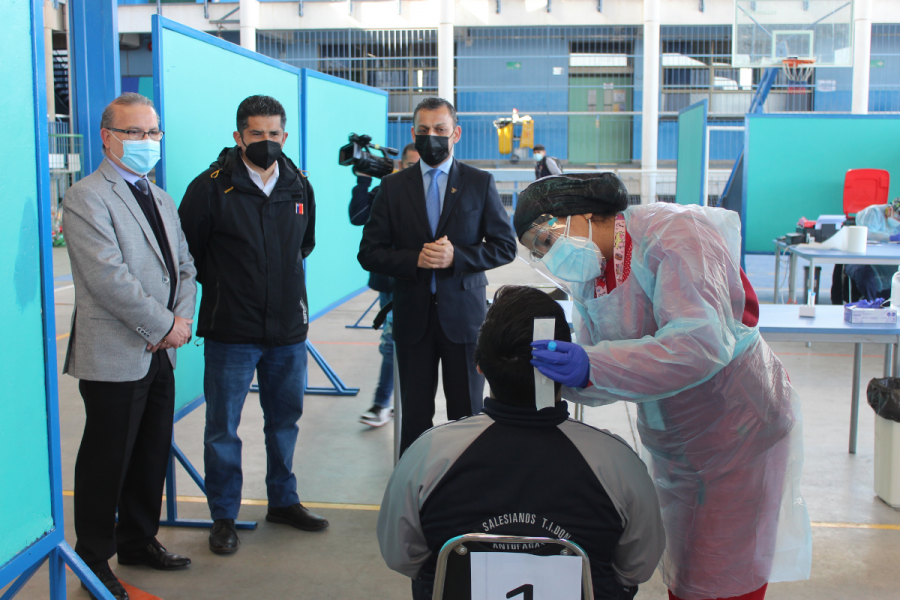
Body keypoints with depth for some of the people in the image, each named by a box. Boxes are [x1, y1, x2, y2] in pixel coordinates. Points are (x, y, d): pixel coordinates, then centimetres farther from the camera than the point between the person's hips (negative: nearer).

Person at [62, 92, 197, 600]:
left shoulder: (161, 199, 16)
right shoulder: (87, 198, -11)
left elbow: (184, 265, 16)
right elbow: (109, 277, -20)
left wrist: (183, 318, -1)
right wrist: (163, 326, -15)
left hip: (160, 353, 8)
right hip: (115, 357, -8)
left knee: (153, 457, 17)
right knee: (106, 463, 4)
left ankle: (140, 541, 34)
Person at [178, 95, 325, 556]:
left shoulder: (298, 187, 6)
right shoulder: (211, 187, -8)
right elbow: (186, 249, 0)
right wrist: (220, 285, 4)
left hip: (288, 328, 4)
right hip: (231, 331, -4)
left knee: (285, 419, 15)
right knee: (222, 427, 4)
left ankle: (283, 501, 31)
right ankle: (224, 516, 19)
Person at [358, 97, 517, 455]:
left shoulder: (480, 183, 4)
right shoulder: (393, 187, 6)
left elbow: (505, 246, 2)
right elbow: (369, 254, 3)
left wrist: (456, 256, -14)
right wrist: (415, 259, -15)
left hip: (464, 314, -1)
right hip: (412, 316, 1)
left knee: (467, 417, 6)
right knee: (414, 415, 8)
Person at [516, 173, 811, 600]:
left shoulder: (674, 234, -22)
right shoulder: (588, 277, 3)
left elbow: (703, 341, -36)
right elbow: (595, 364, 0)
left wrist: (592, 367, -44)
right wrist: (561, 374, -23)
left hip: (742, 433, -7)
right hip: (672, 450, 7)